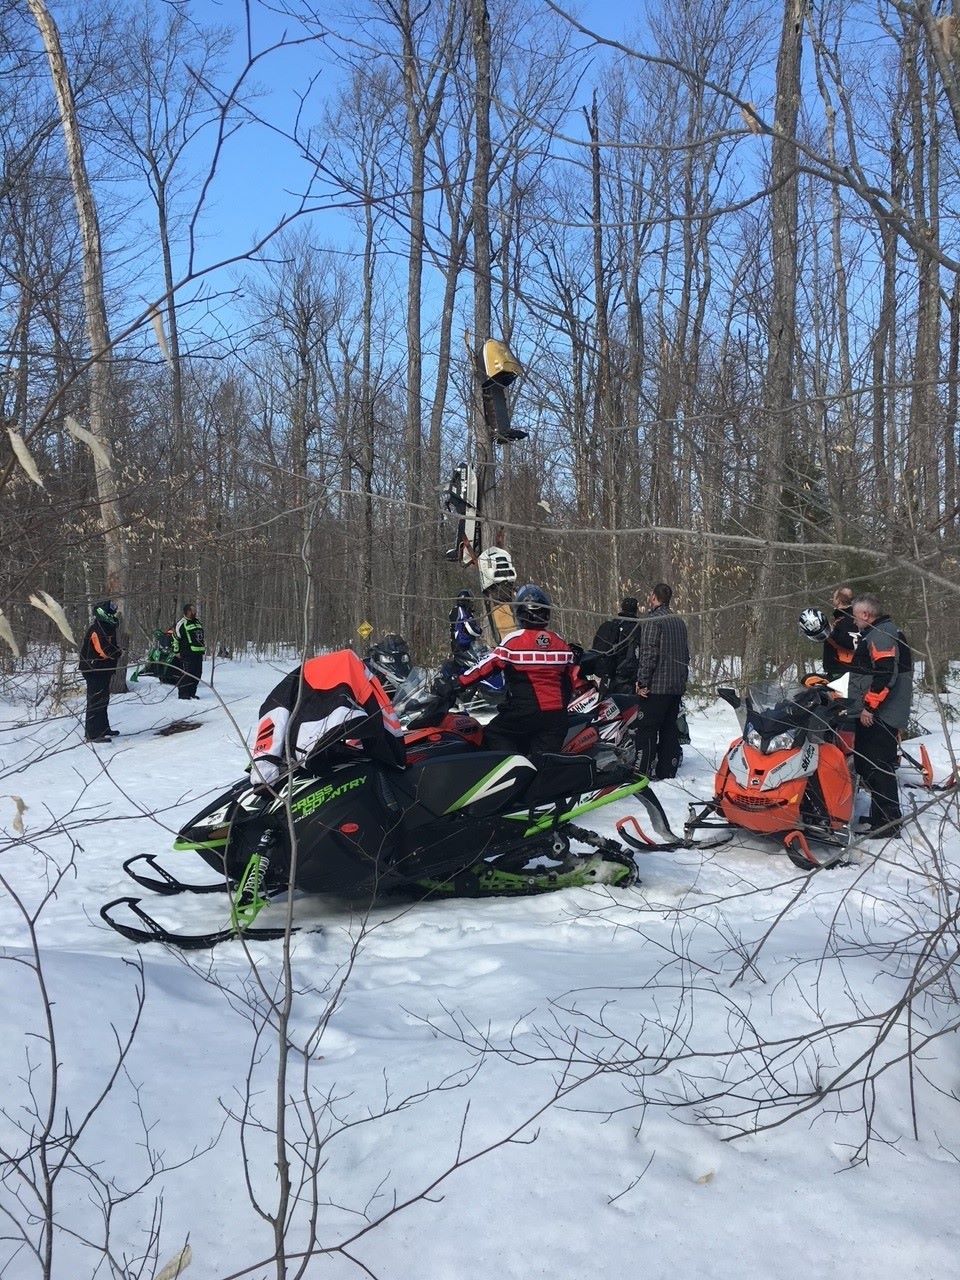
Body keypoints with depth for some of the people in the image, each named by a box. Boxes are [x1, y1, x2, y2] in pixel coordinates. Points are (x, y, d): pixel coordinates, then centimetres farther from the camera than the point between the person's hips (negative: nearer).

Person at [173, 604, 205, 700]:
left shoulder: (198, 621, 17)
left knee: (197, 674, 9)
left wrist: (203, 647, 24)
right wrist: (177, 651, -4)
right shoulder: (182, 623, -6)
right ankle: (183, 695, -5)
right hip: (187, 653, -8)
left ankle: (192, 693, 18)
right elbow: (176, 637, -3)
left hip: (199, 652, 8)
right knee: (186, 674, -9)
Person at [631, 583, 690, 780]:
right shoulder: (680, 622, 13)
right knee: (669, 729, 12)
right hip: (678, 686, 8)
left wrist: (642, 681, -13)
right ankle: (667, 772, 15)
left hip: (656, 687, -8)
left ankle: (643, 773, -5)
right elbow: (686, 653, 16)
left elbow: (648, 654, -18)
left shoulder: (651, 622, -12)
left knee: (647, 729, -4)